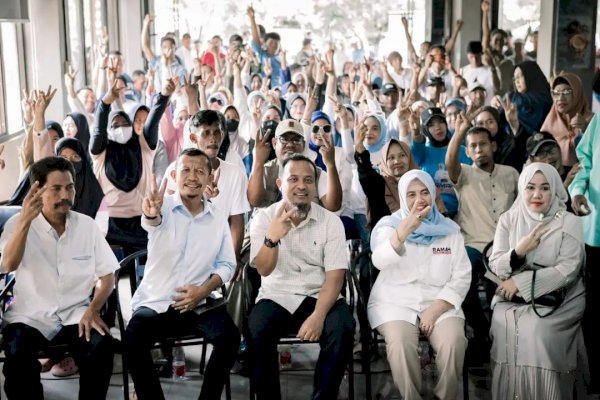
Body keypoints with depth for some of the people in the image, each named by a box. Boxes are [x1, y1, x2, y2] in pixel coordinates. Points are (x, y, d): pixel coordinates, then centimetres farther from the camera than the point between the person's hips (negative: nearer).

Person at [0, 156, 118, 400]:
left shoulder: (87, 225, 4)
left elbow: (107, 276, 6)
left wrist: (93, 309, -13)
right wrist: (26, 219, -34)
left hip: (76, 314, 2)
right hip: (30, 316, -1)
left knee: (101, 346, -28)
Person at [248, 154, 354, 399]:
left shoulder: (331, 221, 0)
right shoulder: (263, 219, -1)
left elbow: (335, 276, -7)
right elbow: (263, 269, -13)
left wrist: (318, 315, -24)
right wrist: (272, 237, -34)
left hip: (319, 296, 1)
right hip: (277, 297, 0)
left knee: (342, 329, -30)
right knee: (257, 331, -31)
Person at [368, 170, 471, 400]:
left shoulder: (449, 230, 10)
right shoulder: (389, 225, 3)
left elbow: (461, 278, 4)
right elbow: (380, 261, -19)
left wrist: (435, 310, -10)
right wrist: (407, 228, -34)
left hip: (440, 304, 2)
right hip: (395, 303, -1)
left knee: (453, 343, -28)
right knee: (400, 344, -31)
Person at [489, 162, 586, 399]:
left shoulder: (569, 223, -3)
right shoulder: (508, 219, 5)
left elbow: (567, 270, -13)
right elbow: (495, 265, 0)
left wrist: (521, 281, -17)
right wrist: (518, 252, -20)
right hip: (512, 296, 2)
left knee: (536, 332, -29)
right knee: (505, 328, -25)